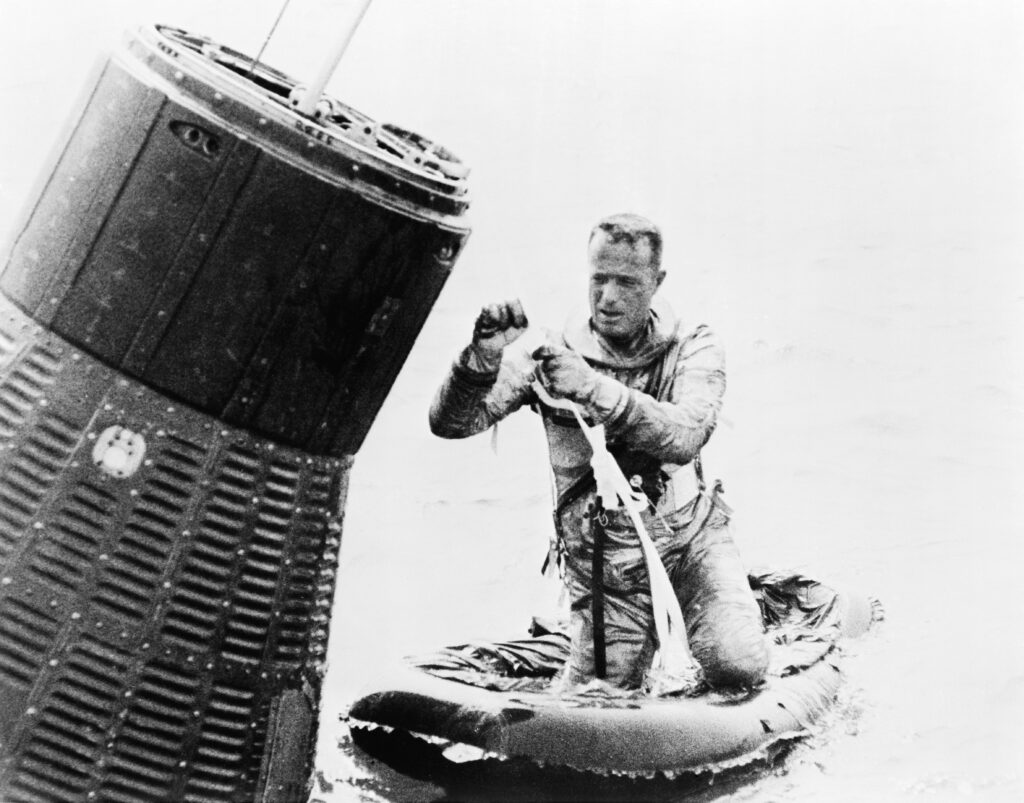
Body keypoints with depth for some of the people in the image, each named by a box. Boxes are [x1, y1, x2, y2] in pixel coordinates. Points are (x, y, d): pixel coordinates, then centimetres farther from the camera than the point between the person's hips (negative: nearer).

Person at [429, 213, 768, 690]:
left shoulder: (691, 348, -5)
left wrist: (595, 388, -40)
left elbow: (683, 437, -26)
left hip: (691, 538, -1)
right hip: (601, 558, 1)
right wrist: (484, 357, -32)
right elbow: (449, 424, -12)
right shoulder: (554, 353, -6)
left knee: (738, 668, -20)